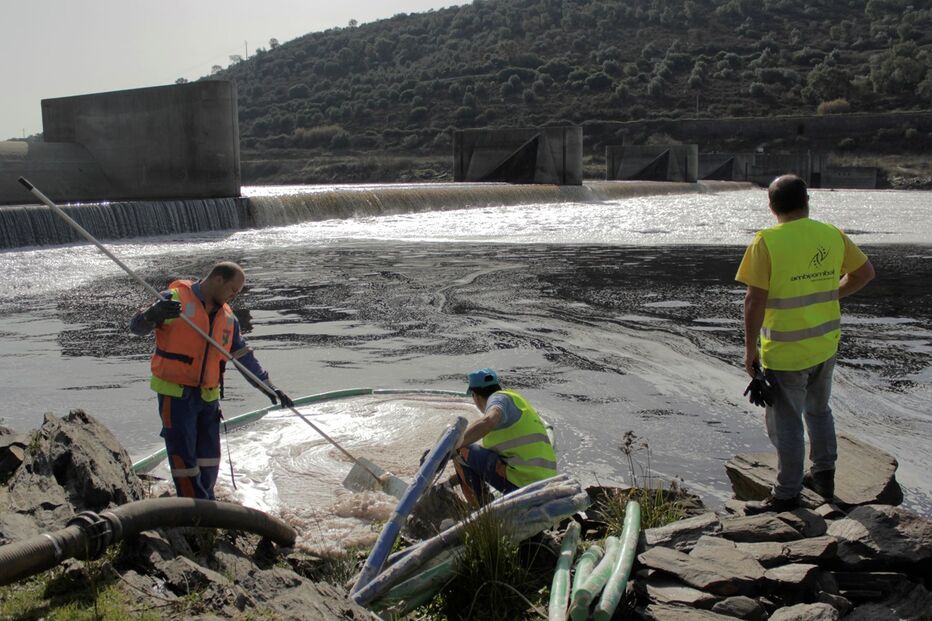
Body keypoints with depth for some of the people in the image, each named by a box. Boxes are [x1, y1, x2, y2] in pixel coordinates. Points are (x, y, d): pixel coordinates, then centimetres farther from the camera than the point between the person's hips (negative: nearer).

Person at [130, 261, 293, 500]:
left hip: (208, 397, 7)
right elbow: (136, 326, -15)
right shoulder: (176, 299, -10)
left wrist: (268, 386, 10)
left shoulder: (227, 317, 11)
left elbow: (244, 355, 16)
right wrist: (153, 314, -38)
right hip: (176, 394, -7)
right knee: (184, 457, -3)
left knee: (209, 457, 14)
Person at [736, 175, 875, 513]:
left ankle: (787, 495, 15)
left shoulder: (766, 241, -17)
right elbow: (865, 272, 13)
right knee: (819, 410, 24)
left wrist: (750, 348, -10)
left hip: (785, 352, -6)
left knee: (786, 422, 5)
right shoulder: (833, 235, 0)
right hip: (826, 344, 6)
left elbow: (755, 300, -19)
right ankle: (823, 476, 37)